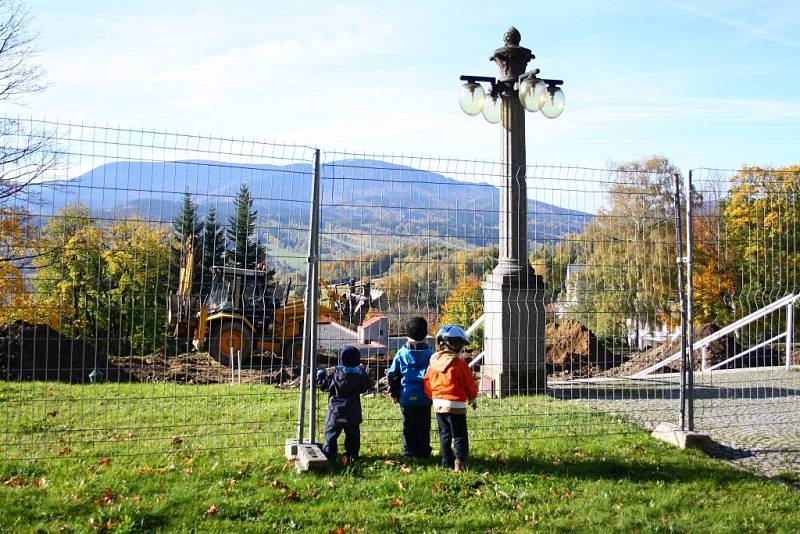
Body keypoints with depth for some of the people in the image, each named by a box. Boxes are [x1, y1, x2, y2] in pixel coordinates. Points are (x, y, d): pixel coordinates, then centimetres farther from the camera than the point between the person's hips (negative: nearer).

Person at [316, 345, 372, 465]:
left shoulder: (336, 374, -12)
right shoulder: (360, 374, -6)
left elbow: (323, 385, -1)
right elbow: (366, 386, 12)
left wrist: (320, 374, 17)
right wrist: (363, 372, 24)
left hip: (336, 412, -2)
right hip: (353, 413, 3)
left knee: (331, 433, 8)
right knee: (353, 435, 12)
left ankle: (329, 455, 9)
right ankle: (352, 456, 14)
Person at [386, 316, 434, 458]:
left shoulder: (402, 353, -2)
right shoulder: (430, 353, -3)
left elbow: (392, 374, 2)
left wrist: (394, 393, 12)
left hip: (406, 398, 0)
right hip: (424, 398, 0)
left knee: (408, 427, 8)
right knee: (424, 427, 8)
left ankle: (409, 453, 10)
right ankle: (423, 453, 11)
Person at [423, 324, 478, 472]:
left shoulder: (433, 362, 4)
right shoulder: (458, 363, -13)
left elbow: (427, 384, 11)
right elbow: (470, 384, -3)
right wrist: (473, 399, 15)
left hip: (438, 404, 6)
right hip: (455, 405, -6)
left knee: (444, 434, 16)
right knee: (460, 436, 1)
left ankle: (447, 462, 19)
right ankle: (460, 461, -10)